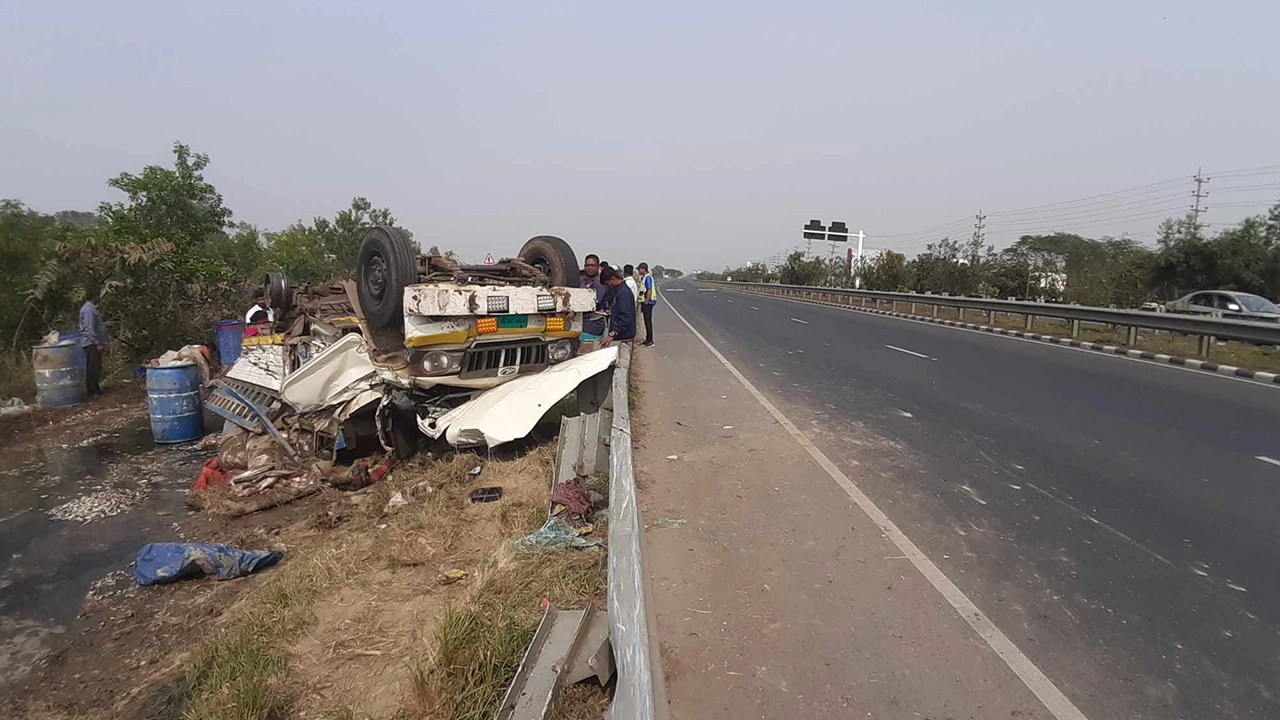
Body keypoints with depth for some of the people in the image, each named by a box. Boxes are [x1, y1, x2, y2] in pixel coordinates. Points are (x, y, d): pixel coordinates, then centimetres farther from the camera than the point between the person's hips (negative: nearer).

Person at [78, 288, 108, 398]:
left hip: (95, 343, 10)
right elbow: (89, 329, -21)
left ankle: (96, 390, 21)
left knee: (97, 367, 14)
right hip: (91, 343, -10)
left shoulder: (92, 308, 16)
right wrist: (98, 343, -21)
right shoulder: (88, 310, -15)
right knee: (92, 368, -7)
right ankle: (92, 392, -3)